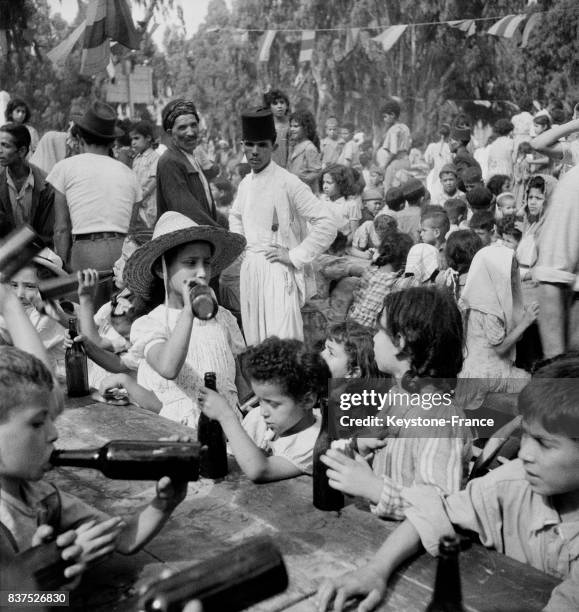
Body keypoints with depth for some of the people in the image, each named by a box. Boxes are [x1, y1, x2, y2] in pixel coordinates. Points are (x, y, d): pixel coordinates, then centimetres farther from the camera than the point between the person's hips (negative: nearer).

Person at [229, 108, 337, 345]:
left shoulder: (287, 183, -12)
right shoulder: (245, 184, 9)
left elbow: (327, 224, -17)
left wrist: (296, 255, -15)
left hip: (277, 271, -7)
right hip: (249, 270, 7)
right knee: (253, 341, 14)